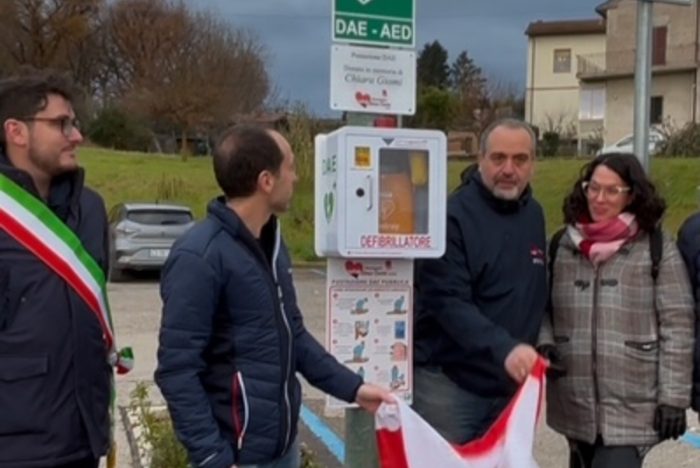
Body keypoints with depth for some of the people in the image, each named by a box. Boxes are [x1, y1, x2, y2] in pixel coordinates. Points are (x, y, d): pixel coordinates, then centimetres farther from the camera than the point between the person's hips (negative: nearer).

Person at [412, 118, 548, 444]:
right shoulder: (453, 216, -14)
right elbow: (448, 302, -23)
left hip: (508, 384, 7)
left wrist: (528, 352, 11)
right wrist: (503, 348, -35)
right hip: (448, 381, -7)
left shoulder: (533, 215, 9)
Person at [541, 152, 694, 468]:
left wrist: (673, 396, -8)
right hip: (575, 401, 4)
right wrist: (545, 344, -6)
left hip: (632, 405, -4)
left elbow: (677, 325, -5)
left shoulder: (656, 246, -4)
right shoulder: (564, 243, 5)